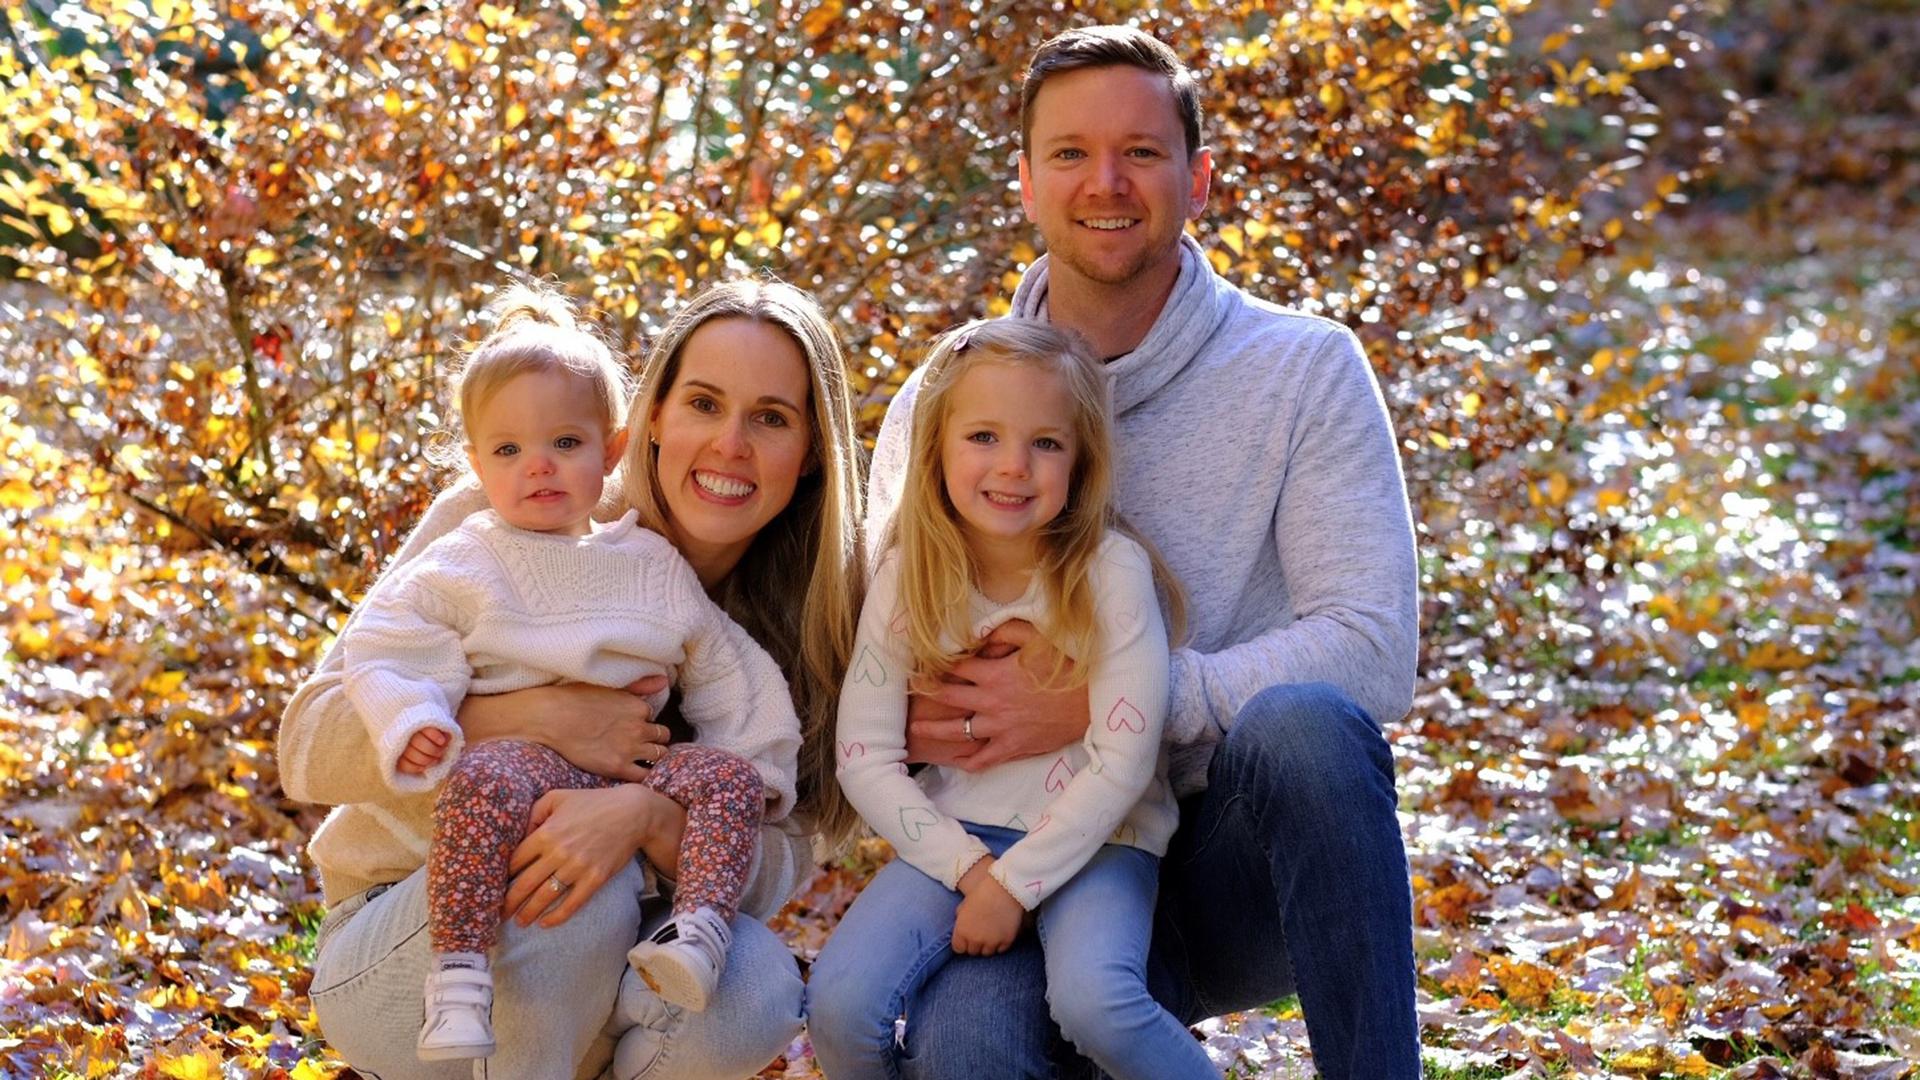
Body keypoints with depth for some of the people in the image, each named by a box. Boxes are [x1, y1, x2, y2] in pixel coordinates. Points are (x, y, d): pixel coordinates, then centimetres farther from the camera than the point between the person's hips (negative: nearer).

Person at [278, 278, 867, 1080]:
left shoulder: (809, 619, -5)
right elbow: (308, 744, -17)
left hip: (597, 961, 3)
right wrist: (535, 718, -31)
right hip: (394, 949, -3)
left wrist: (647, 814, -36)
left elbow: (777, 863, -14)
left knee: (753, 993, -29)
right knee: (578, 893, -34)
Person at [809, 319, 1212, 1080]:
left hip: (1092, 840, -3)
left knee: (1093, 1002, -33)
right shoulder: (909, 578, -3)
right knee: (839, 1004, -20)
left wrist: (1013, 884, -17)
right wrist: (969, 868, -15)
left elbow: (1123, 762, -14)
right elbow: (866, 759, -3)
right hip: (957, 837, 3)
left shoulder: (1110, 570, -12)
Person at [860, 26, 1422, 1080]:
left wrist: (1100, 701, -20)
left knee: (1299, 720, -36)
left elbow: (1373, 647, -12)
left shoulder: (1305, 369, 0)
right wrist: (911, 716, -17)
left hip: (1247, 852, 0)